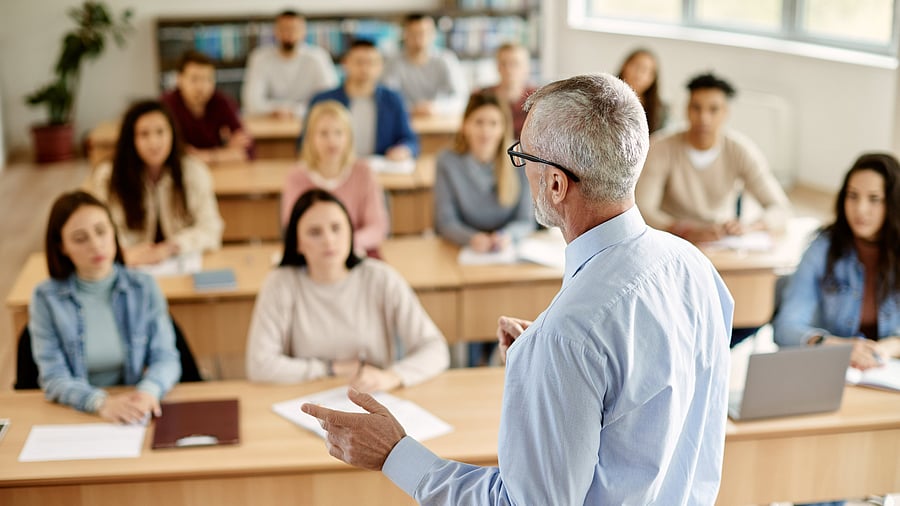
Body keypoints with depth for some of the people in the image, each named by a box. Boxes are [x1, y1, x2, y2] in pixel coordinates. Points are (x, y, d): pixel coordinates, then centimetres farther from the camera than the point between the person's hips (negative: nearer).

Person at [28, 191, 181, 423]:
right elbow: (53, 377, -7)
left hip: (135, 413, 0)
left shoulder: (144, 288, 3)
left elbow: (165, 356, 0)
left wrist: (148, 391, -23)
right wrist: (101, 402, -27)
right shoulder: (46, 299, -2)